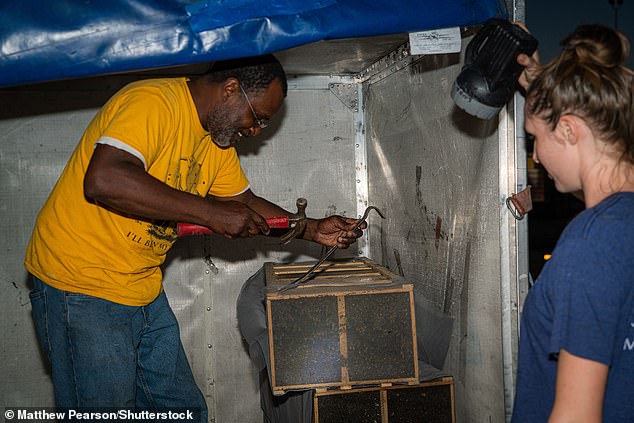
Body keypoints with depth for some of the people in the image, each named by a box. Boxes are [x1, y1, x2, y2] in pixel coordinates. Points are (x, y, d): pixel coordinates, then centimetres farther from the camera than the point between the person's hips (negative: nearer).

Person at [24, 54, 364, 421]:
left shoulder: (219, 136, 9)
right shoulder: (153, 102, -20)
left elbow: (245, 202, 20)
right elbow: (102, 180, -35)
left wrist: (313, 230, 9)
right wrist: (211, 213, -31)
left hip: (145, 291, 9)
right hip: (81, 288, -8)